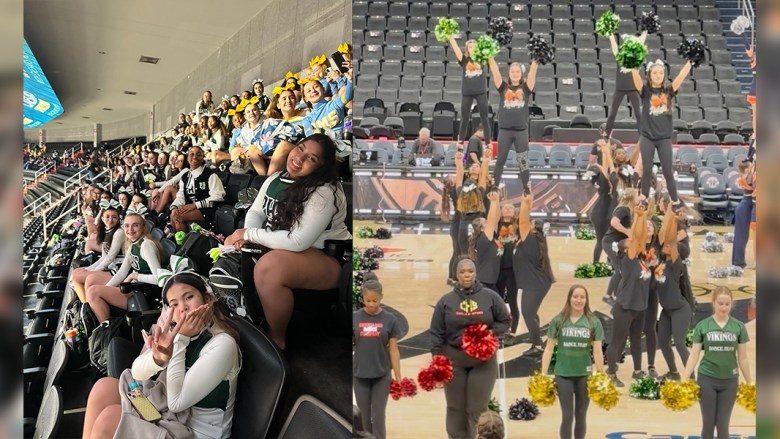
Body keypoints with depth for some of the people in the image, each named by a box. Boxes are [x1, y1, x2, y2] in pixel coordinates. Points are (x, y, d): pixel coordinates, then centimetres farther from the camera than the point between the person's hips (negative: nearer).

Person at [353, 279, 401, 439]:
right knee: (364, 417, 10)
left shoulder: (389, 319, -4)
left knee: (378, 417, 1)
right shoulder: (354, 318, -2)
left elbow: (393, 350, -1)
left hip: (382, 375, -1)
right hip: (360, 375, 1)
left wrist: (398, 377, 0)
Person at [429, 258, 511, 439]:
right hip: (453, 360, 1)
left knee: (478, 409, 1)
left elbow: (505, 321, 6)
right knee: (456, 408, 9)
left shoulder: (490, 297, -2)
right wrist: (437, 358, -6)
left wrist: (489, 334, -11)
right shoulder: (446, 300, -1)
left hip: (484, 361, -1)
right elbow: (436, 333, 0)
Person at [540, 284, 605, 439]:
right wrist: (543, 374, -3)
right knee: (567, 416, 2)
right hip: (563, 374, -1)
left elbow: (597, 351, -1)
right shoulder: (558, 320, -3)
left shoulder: (594, 322, -1)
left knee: (581, 416, 12)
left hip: (585, 375, 1)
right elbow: (549, 348, 0)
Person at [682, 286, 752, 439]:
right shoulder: (702, 326, -5)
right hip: (707, 379, -1)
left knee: (723, 425, 8)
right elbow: (694, 356, -3)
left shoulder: (739, 327, -2)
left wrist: (750, 384, 6)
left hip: (729, 381, 1)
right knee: (708, 424, 7)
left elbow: (743, 358, 4)